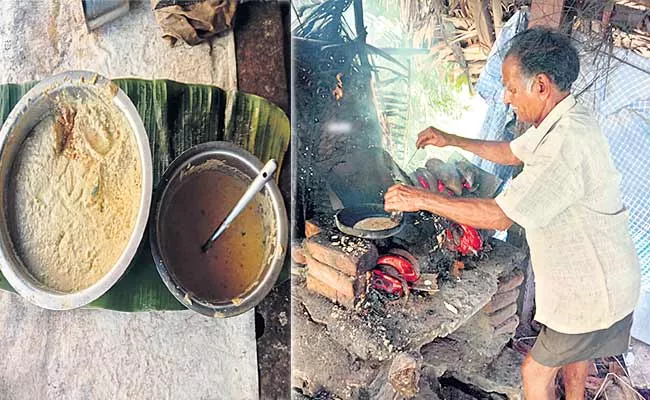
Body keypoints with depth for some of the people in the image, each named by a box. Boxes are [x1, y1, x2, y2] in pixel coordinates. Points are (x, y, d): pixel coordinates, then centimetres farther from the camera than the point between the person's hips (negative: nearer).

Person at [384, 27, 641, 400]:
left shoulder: (568, 143, -34)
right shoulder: (562, 121, -1)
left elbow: (499, 216, -33)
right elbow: (511, 152, 17)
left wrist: (421, 198, -27)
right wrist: (452, 140, 10)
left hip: (594, 292, -9)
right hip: (585, 275, 9)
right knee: (573, 352, 31)